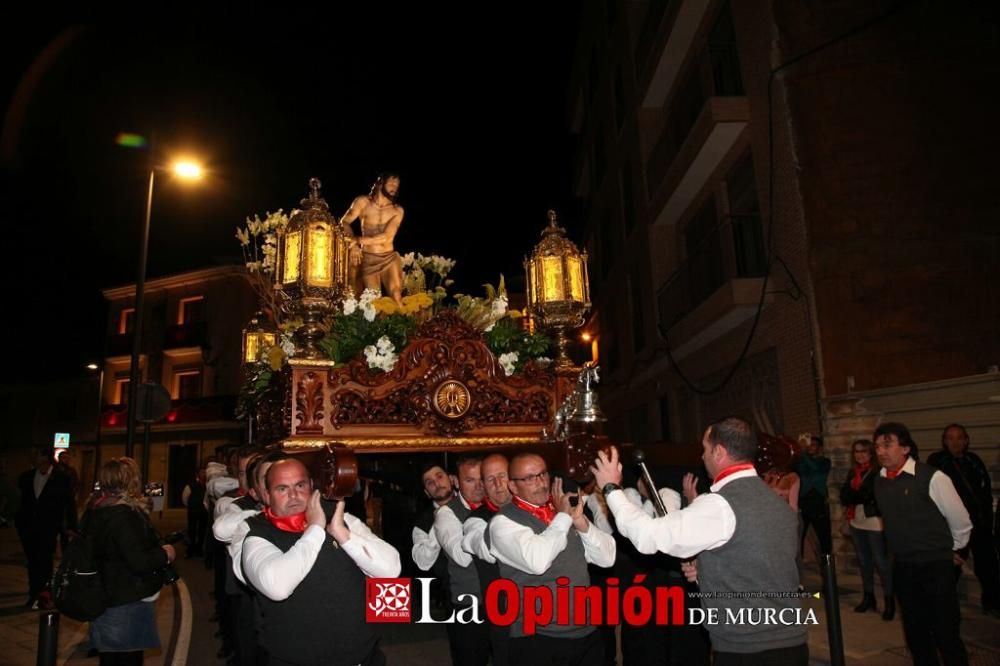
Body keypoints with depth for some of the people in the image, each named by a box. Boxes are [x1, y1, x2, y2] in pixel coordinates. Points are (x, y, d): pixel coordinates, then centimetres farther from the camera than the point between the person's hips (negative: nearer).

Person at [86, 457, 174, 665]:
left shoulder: (97, 510, 4)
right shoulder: (125, 515, -25)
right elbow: (140, 562, -29)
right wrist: (165, 554, -12)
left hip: (108, 599, 9)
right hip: (128, 604, -9)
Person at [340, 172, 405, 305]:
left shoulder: (397, 210, 2)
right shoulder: (363, 202, 3)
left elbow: (386, 237, -9)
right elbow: (344, 223, 3)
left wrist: (358, 239, -12)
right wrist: (353, 245, -13)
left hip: (389, 258, 0)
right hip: (368, 259, 0)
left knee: (397, 297, -13)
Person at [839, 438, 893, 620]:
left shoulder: (879, 472, -8)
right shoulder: (853, 471, 11)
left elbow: (873, 495, -17)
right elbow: (844, 495, 3)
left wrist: (854, 495, -9)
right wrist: (861, 495, -13)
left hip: (875, 522, -6)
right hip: (856, 522, 6)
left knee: (881, 562, -3)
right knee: (864, 561, 14)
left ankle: (890, 600, 8)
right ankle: (868, 597, 26)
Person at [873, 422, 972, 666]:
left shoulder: (932, 478, -16)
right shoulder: (879, 481, 1)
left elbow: (961, 522, -4)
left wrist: (949, 550, 10)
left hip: (935, 568, -5)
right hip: (902, 568, 5)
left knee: (945, 633, 3)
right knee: (915, 632, 15)